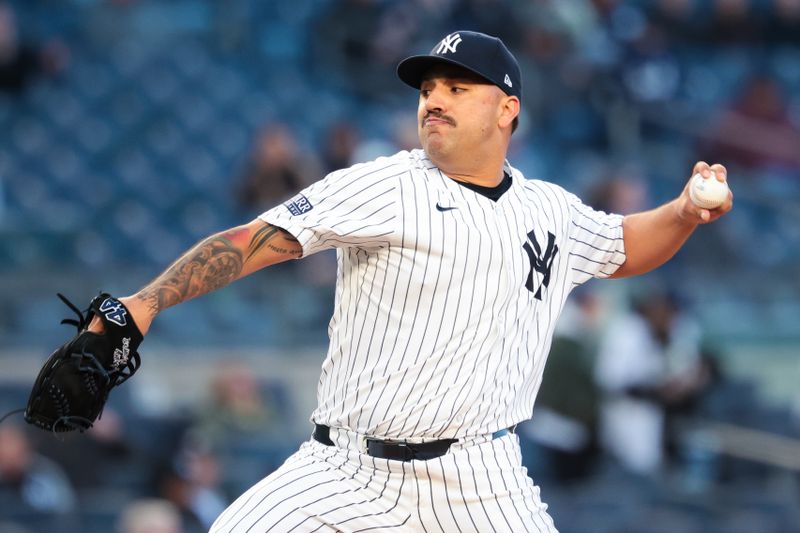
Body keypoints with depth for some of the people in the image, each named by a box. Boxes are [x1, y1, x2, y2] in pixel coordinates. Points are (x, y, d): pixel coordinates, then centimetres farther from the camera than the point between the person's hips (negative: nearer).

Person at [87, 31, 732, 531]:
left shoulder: (553, 212, 11)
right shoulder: (385, 187, -4)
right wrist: (149, 301, -25)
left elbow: (623, 247, 32)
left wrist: (685, 214, 11)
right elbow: (255, 240, -12)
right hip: (347, 473, -2)